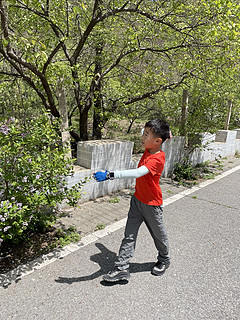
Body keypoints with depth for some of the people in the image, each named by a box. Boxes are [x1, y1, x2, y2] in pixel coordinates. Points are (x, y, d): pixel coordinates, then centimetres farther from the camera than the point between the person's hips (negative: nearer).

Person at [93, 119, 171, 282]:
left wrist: (109, 175, -48)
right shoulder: (148, 149, -4)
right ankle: (122, 268, 16)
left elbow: (137, 173, -44)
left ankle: (164, 260, 43)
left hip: (152, 204, -7)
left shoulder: (157, 159, -30)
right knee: (129, 235, 7)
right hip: (137, 199, 7)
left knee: (158, 234, 17)